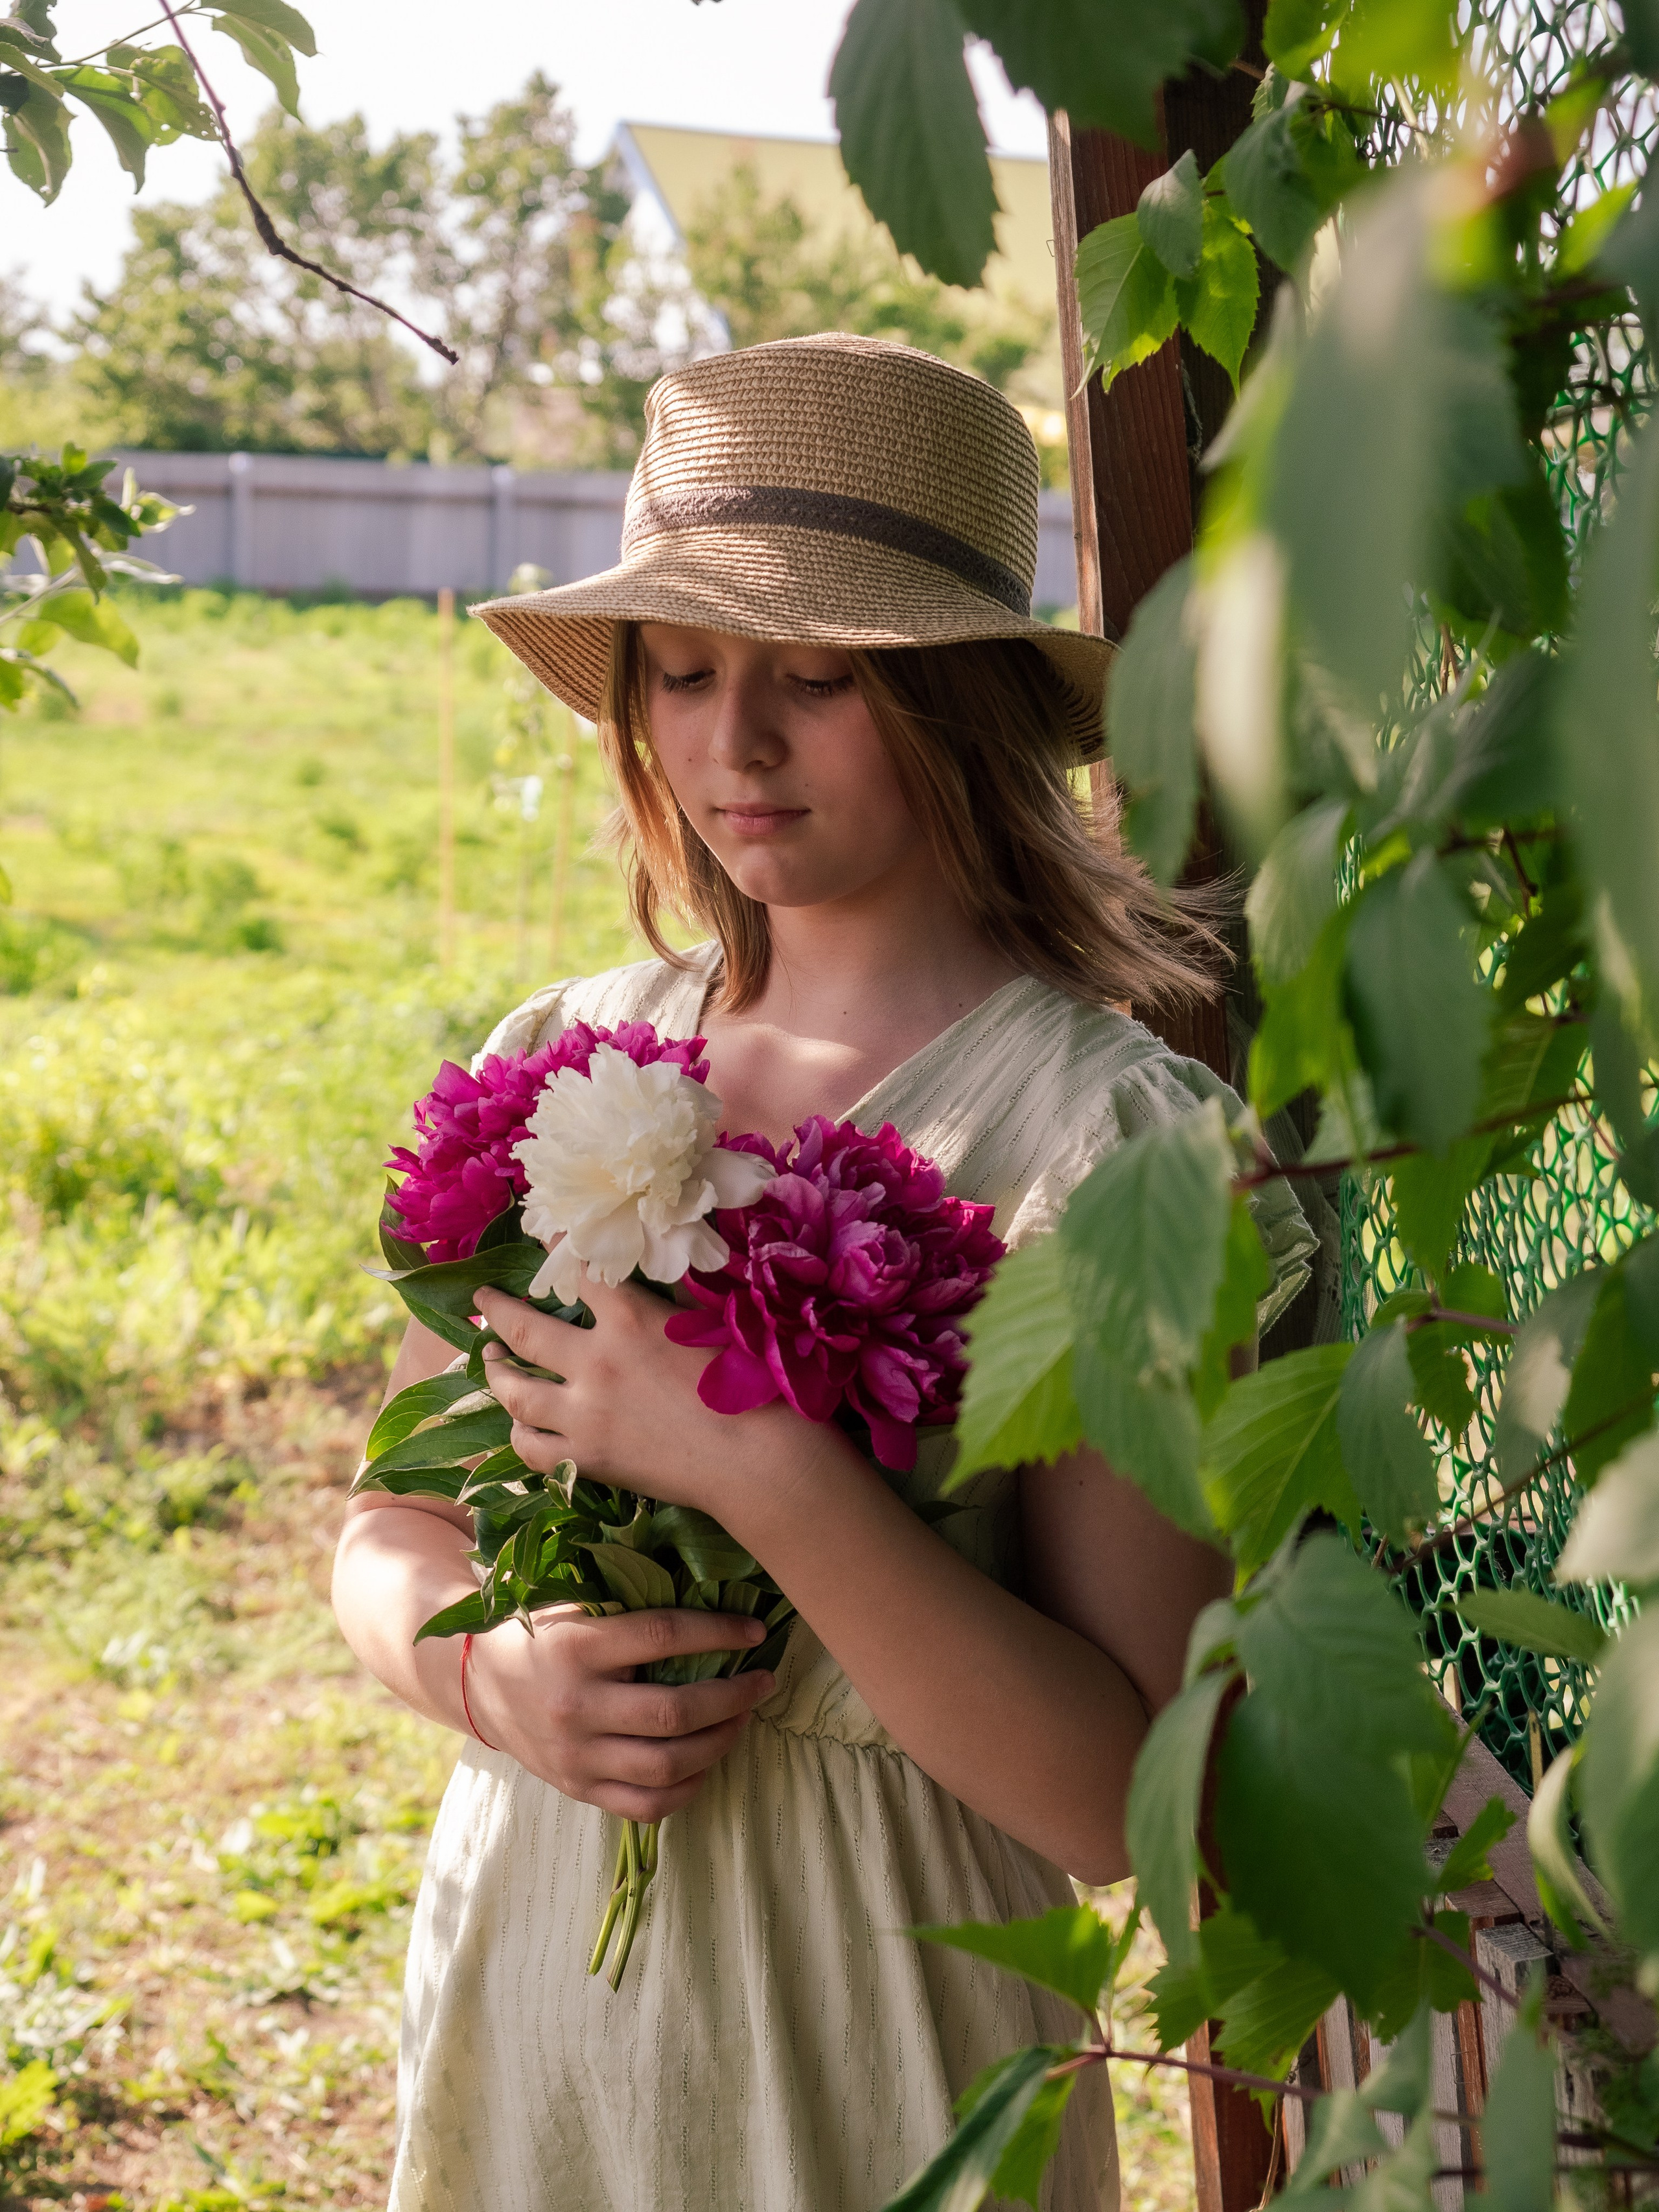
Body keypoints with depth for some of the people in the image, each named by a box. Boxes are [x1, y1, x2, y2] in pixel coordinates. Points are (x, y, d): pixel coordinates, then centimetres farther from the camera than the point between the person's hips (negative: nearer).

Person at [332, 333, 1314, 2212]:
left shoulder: (1114, 1138, -17)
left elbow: (1120, 1804, -20)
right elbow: (389, 1533, 7)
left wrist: (766, 1477, -29)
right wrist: (485, 1673, -14)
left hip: (868, 2054, -4)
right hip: (518, 1982, 4)